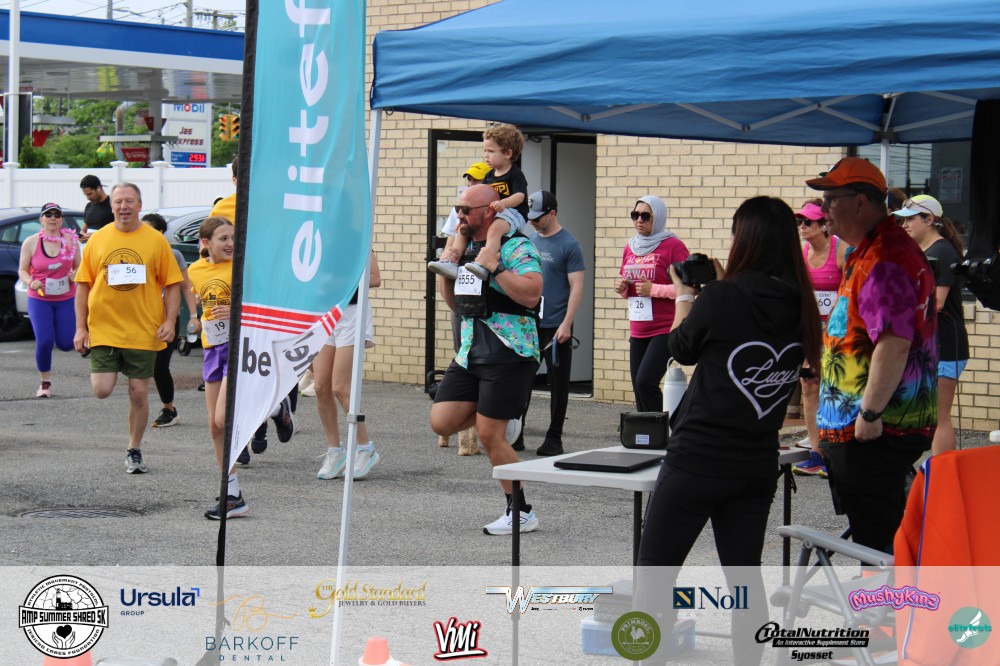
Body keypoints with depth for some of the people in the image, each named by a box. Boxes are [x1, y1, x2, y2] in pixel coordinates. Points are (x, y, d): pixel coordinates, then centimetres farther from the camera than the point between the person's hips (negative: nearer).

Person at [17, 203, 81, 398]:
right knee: (44, 341, -14)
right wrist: (31, 282, -19)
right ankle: (44, 382, 7)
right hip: (39, 299, -1)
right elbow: (22, 270, 2)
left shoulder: (71, 240, 0)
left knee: (66, 344, -2)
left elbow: (78, 266, 10)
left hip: (66, 299, 2)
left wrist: (75, 274, -13)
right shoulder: (31, 242, -3)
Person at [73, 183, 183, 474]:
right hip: (103, 328, 1)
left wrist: (170, 321, -9)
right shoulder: (98, 240, 5)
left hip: (143, 331, -1)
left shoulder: (156, 240, 1)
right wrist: (81, 327, 2)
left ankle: (134, 450, 18)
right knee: (102, 390, -11)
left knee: (138, 393, 2)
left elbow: (172, 285, 2)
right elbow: (83, 286, 8)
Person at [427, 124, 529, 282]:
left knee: (495, 227, -38)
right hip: (489, 216, 9)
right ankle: (451, 261, -11)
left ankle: (484, 265, -52)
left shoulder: (516, 174, -7)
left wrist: (503, 203, -40)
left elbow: (519, 196, -22)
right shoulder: (489, 176, 17)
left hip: (513, 214, -9)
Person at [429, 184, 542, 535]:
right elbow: (456, 303, 25)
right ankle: (503, 420, 23)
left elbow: (531, 294, -24)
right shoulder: (467, 249, 15)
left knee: (490, 434, -7)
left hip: (509, 354, -8)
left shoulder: (517, 247, -10)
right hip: (470, 353, 8)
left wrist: (495, 268, -23)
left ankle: (521, 513, 6)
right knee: (442, 422, -3)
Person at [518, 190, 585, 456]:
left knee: (558, 383, 3)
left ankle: (554, 439, 9)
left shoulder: (569, 245, -8)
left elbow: (576, 287, -11)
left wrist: (566, 324, -17)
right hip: (527, 324, 6)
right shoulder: (531, 240, 11)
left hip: (555, 327, -6)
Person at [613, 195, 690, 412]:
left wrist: (654, 289, -19)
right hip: (638, 331, 7)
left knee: (645, 381, -18)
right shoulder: (631, 247, 13)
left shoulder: (673, 246, -8)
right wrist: (621, 287, 3)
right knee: (638, 386, 7)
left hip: (665, 330, -7)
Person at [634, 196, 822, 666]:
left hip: (698, 459, -6)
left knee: (654, 572, 3)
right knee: (744, 574, 15)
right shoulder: (800, 307, 0)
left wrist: (685, 297, 17)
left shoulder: (721, 298, -16)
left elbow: (681, 349, 2)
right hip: (757, 463, 6)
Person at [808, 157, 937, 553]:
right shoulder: (869, 253, 17)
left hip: (875, 430, -11)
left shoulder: (885, 260, -19)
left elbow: (894, 343, -28)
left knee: (875, 537, -6)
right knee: (878, 534, 17)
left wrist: (870, 412, -25)